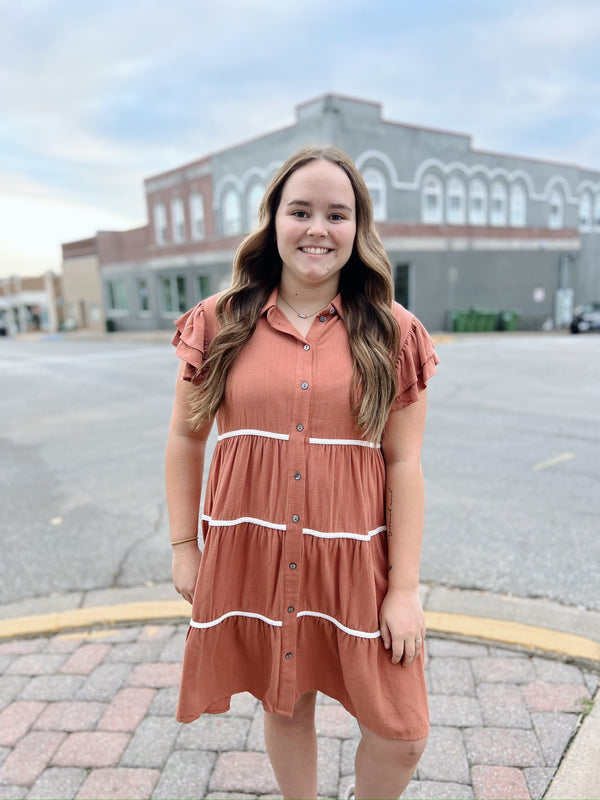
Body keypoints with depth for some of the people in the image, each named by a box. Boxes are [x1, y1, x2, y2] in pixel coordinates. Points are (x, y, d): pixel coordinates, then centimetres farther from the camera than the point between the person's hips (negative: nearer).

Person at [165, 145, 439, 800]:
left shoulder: (392, 334, -3)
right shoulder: (220, 323, -1)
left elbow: (404, 463, -4)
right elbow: (185, 437, 6)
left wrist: (404, 590, -5)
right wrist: (183, 547, 6)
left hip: (355, 560, 0)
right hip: (249, 556, 1)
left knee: (401, 735, 8)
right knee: (284, 705, 20)